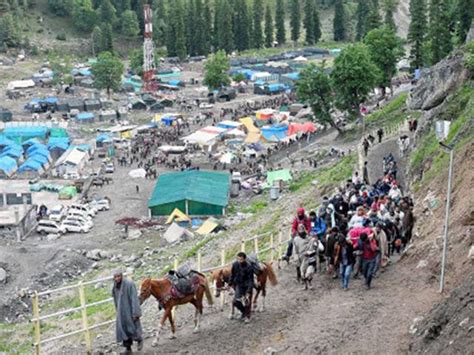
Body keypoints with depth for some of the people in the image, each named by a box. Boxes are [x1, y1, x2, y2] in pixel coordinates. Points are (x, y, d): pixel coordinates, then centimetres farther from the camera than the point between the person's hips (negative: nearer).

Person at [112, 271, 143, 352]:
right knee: (123, 330, 6)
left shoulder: (129, 284, -18)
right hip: (121, 313, 6)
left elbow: (134, 299, -18)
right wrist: (117, 312, 17)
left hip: (130, 311, -6)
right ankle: (128, 348, 18)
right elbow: (116, 301, 13)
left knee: (132, 328, 5)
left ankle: (139, 340, 33)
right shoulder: (115, 287, 2)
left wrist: (135, 313, -21)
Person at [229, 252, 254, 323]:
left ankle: (247, 316, 27)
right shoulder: (235, 264, -14)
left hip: (247, 286, -4)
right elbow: (232, 275, 3)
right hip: (239, 285, 4)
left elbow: (251, 280, -22)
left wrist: (249, 291, -26)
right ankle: (243, 312, 26)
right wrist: (230, 284, 7)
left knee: (247, 302, 5)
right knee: (236, 301, -2)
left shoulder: (249, 267, -26)